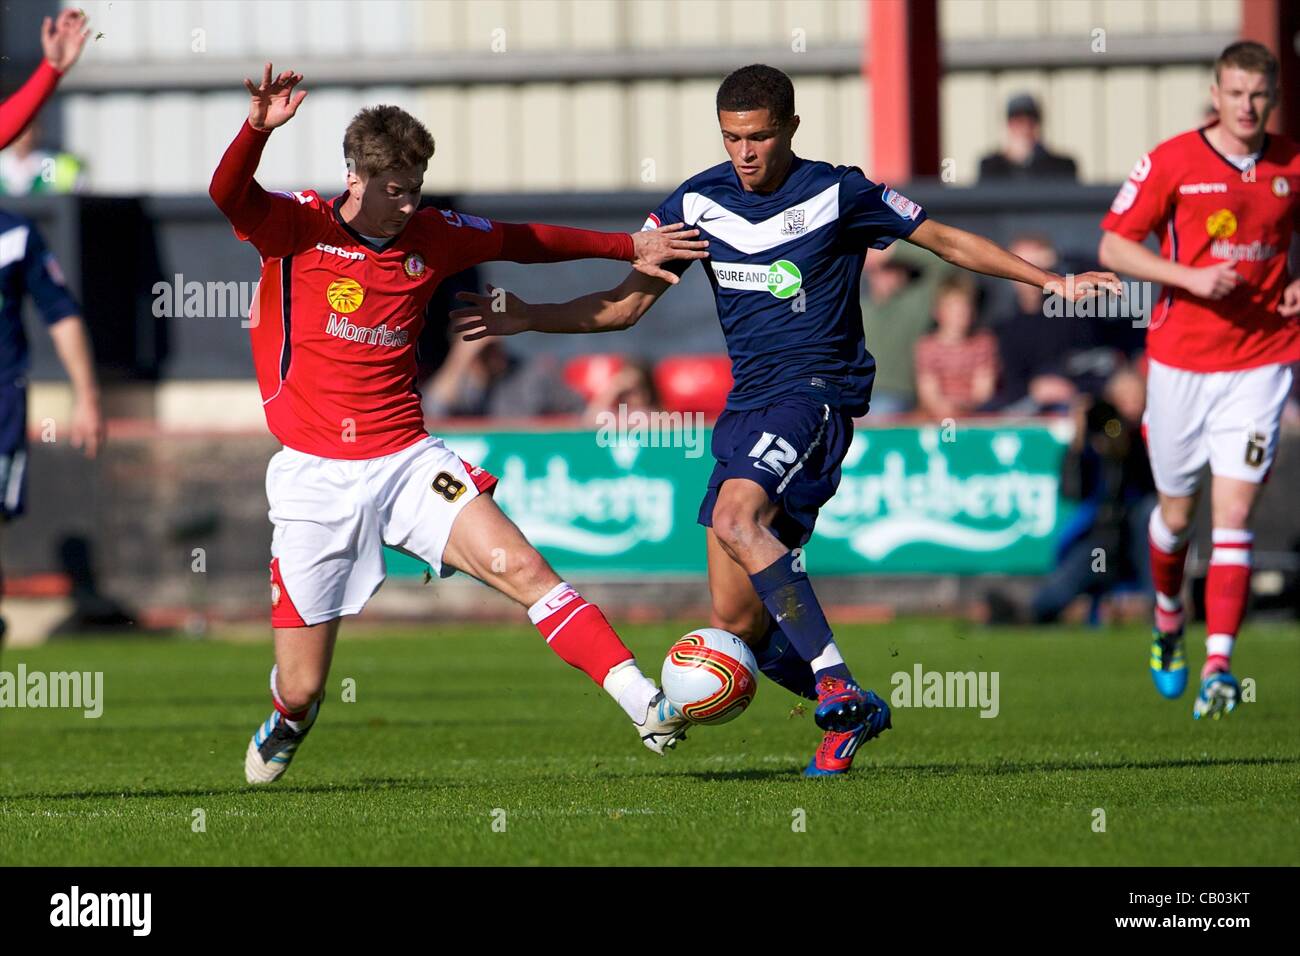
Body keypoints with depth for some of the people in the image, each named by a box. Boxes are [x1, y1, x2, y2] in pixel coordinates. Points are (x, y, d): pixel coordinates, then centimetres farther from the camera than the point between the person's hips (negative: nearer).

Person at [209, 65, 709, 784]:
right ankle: (285, 727, 41)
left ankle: (645, 705, -25)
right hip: (315, 476, -2)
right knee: (301, 689, 3)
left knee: (519, 566, -22)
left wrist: (628, 248, 21)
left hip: (406, 461, 2)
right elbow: (227, 193, -26)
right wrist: (257, 129, -46)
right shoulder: (296, 226, -7)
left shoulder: (431, 236, 5)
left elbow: (523, 240, 22)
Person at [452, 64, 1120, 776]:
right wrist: (527, 318, 0)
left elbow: (947, 242, 6)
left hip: (817, 390, -6)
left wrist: (1050, 281, 3)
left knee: (735, 516, -33)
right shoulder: (697, 202, 7)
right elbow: (628, 302, 12)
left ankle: (834, 681, -31)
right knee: (735, 625, -1)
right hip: (747, 402, 6)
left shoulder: (837, 194, -4)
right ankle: (852, 714, 17)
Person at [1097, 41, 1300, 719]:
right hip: (1181, 358, -1)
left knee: (1233, 514, -10)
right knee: (1176, 512, 11)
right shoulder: (1172, 162, -6)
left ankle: (1218, 667, -13)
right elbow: (1113, 246, -6)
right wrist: (1190, 275, -19)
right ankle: (1168, 618, 42)